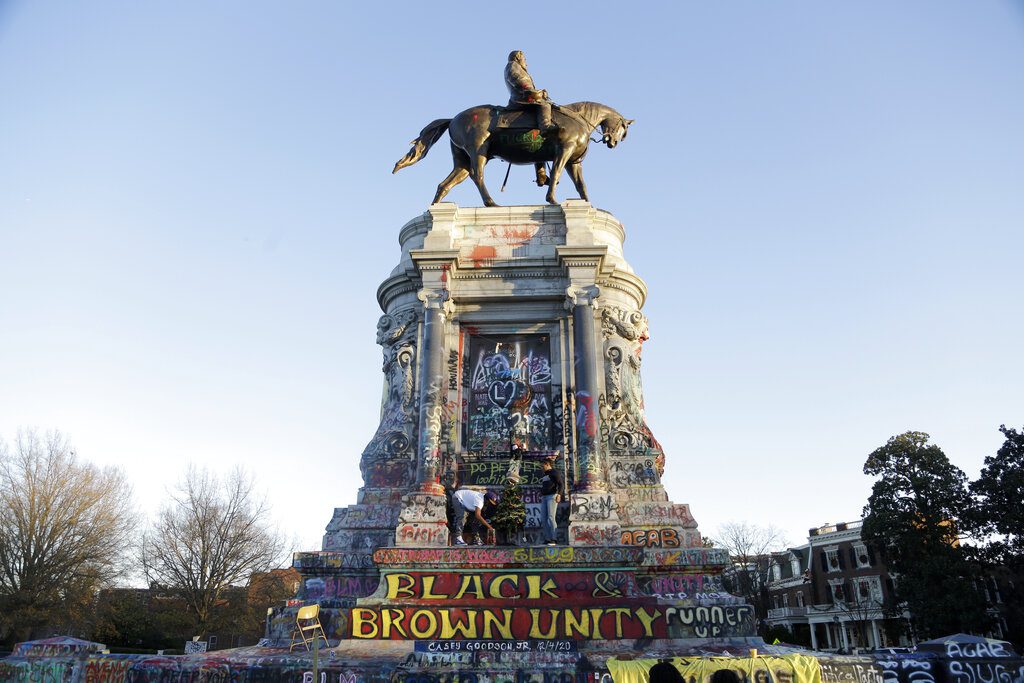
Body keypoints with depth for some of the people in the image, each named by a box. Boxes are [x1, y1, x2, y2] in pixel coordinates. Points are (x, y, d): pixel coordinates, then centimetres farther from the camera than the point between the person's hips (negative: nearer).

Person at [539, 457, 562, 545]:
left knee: (551, 518, -16)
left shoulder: (554, 472, 1)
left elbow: (560, 484, -9)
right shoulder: (544, 475, 26)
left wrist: (559, 494, -22)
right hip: (544, 498, 8)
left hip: (552, 496, -8)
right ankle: (547, 539, 0)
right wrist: (541, 497, 21)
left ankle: (554, 539, -18)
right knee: (545, 519, 0)